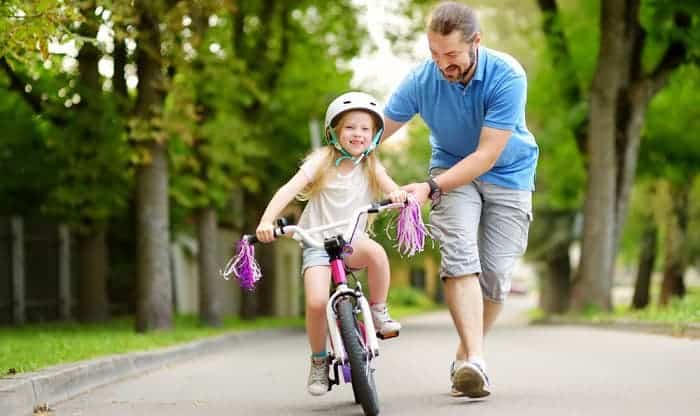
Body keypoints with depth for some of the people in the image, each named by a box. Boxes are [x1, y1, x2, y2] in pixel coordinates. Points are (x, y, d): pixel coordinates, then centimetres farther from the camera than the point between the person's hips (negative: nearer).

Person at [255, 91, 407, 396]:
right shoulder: (322, 161, -3)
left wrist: (398, 194, -36)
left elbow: (393, 190, -9)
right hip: (316, 242, -1)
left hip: (351, 240, 1)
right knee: (316, 302, -22)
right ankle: (319, 361, 2)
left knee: (376, 251, -35)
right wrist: (266, 222, -29)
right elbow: (290, 189, -14)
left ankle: (379, 312, -12)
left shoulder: (371, 167, 5)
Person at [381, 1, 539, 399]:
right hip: (452, 169, 1)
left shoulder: (507, 76, -28)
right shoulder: (421, 79, -20)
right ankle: (475, 360, -32)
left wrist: (431, 187, -34)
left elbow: (486, 155, -28)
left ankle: (464, 356, 15)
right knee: (460, 254, -23)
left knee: (495, 274, -6)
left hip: (507, 174, -1)